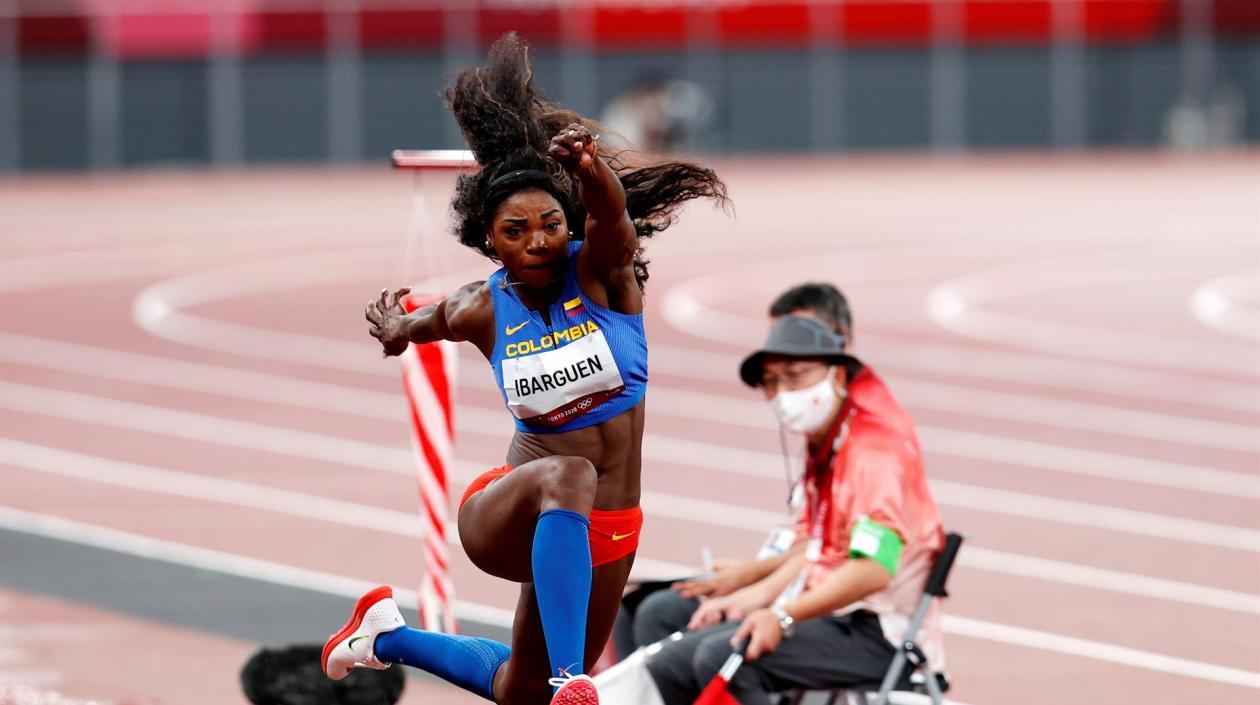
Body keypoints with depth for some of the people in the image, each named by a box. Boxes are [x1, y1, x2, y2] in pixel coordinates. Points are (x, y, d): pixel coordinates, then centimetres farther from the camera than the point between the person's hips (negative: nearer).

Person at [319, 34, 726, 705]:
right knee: (569, 476, -40)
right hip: (500, 517, -3)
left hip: (607, 535, 3)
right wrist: (396, 328, 10)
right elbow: (425, 322, 24)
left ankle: (389, 636, 46)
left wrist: (591, 164, -53)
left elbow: (612, 214, -38)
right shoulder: (482, 310, -5)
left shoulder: (601, 269, -10)